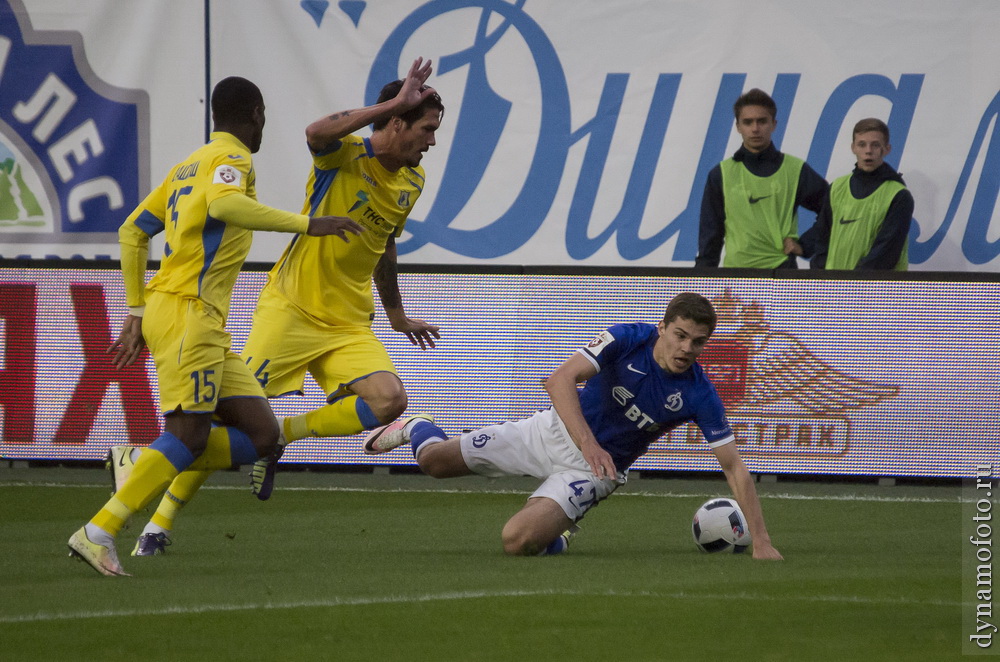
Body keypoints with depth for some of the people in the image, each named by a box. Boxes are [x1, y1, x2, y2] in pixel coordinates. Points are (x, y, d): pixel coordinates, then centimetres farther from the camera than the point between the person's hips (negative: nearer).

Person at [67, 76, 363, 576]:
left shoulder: (189, 165, 24)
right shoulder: (232, 158, -4)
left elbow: (132, 232, 25)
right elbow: (225, 204, -28)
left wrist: (136, 313, 24)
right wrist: (306, 225, -28)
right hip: (186, 311, -9)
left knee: (260, 434, 1)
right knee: (188, 436, -16)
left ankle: (140, 466, -1)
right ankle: (97, 534, -18)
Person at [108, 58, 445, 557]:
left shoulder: (411, 182, 9)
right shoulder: (346, 155, -12)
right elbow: (316, 133, -38)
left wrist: (397, 316, 35)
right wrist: (393, 104, -38)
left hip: (348, 324, 6)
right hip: (292, 306, -6)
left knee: (388, 400, -20)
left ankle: (278, 439, -1)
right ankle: (160, 524, 2)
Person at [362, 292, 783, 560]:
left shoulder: (699, 397, -21)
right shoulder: (628, 339, -21)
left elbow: (733, 465, -17)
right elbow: (560, 380, -27)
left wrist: (760, 542, -25)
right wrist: (588, 442, -42)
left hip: (594, 471, -1)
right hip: (557, 431, 1)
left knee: (517, 541, -25)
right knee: (435, 461, 3)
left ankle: (556, 535, 13)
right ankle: (415, 428, 42)